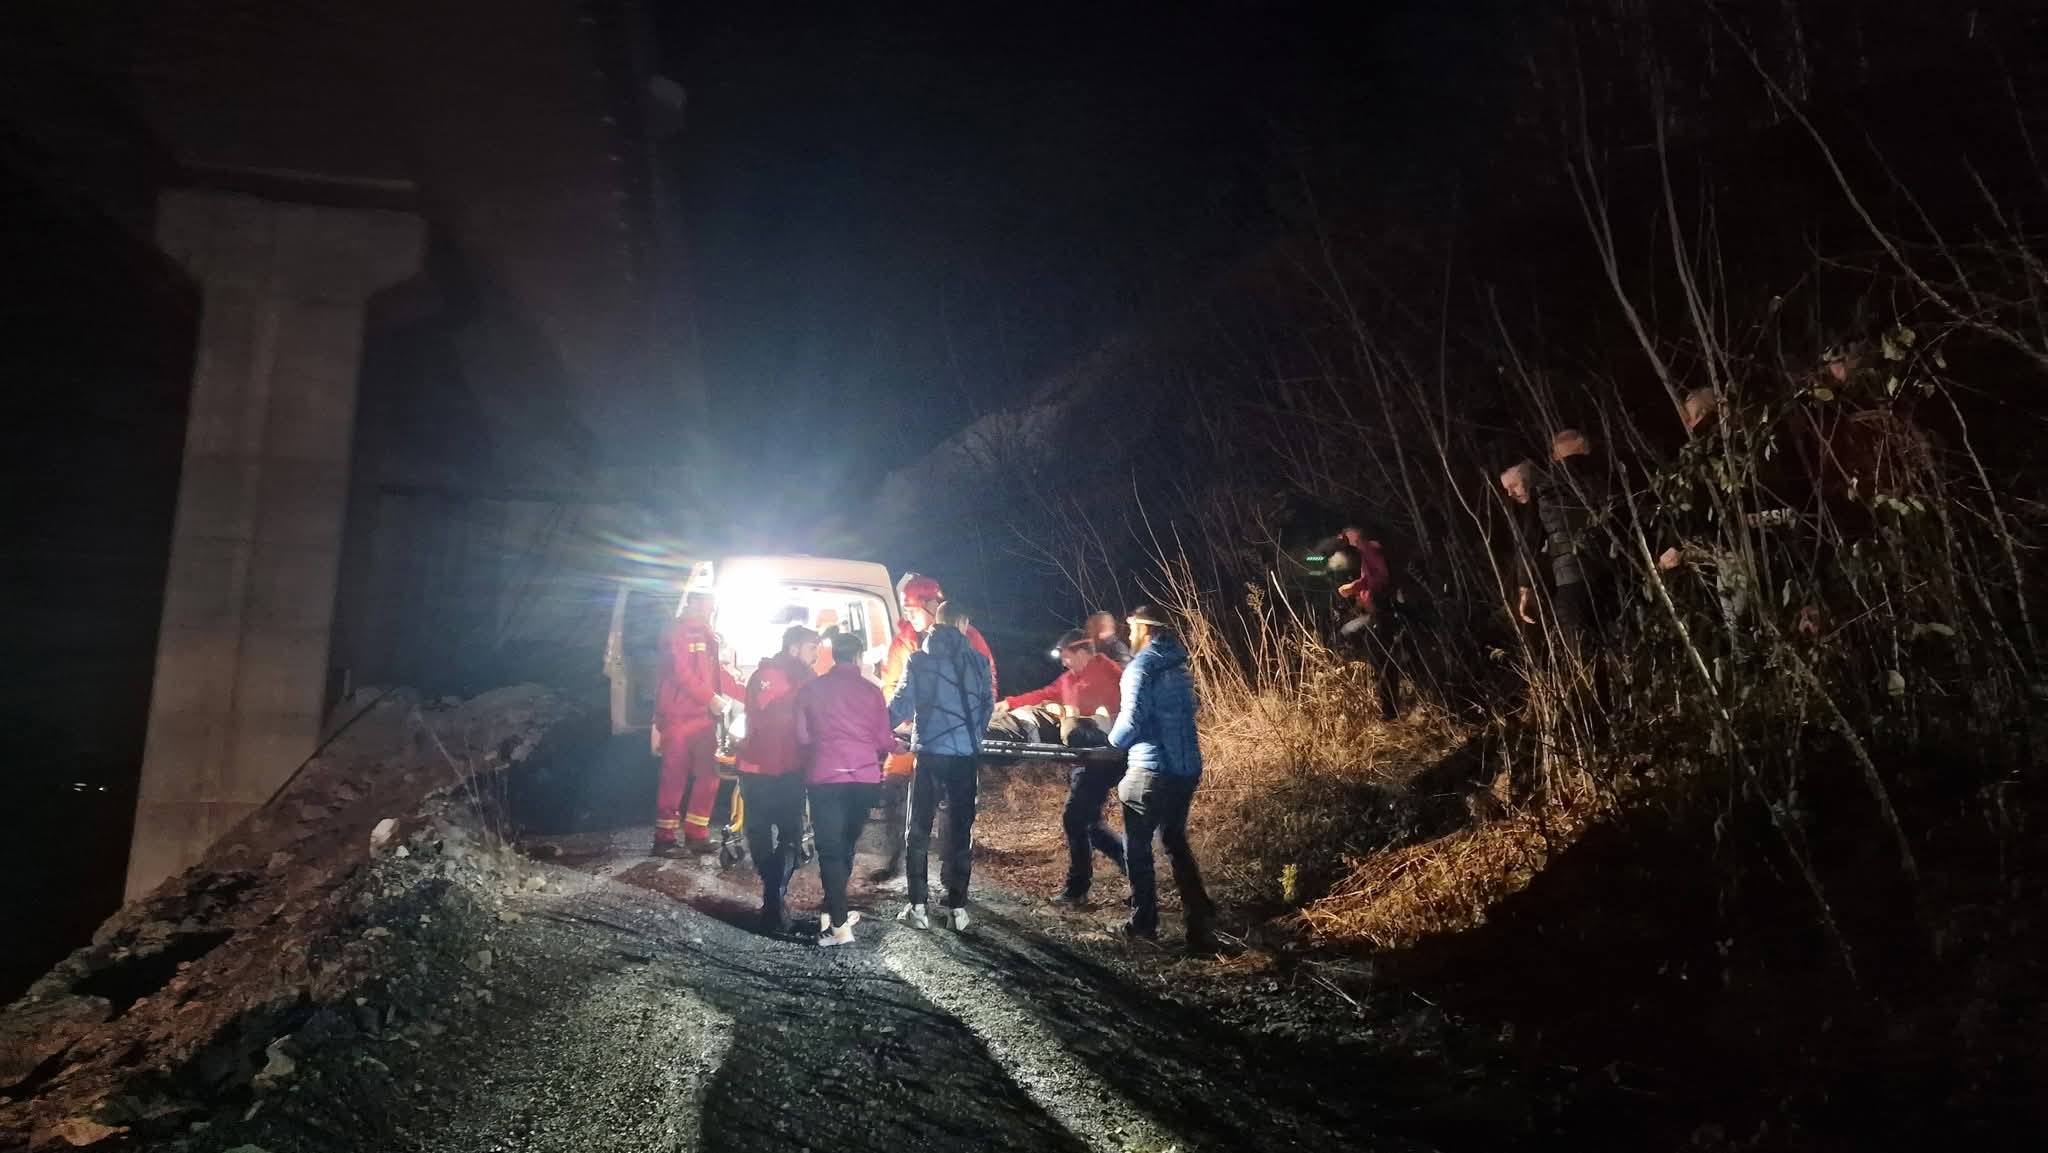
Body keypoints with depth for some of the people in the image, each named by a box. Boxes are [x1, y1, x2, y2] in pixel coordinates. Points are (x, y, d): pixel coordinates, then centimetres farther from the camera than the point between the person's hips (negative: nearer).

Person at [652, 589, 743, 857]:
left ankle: (696, 834, 16)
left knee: (708, 775, 8)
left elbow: (718, 673, 21)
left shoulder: (708, 636, 20)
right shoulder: (679, 633, -8)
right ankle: (664, 838, 1)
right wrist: (710, 698, -21)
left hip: (704, 717, 9)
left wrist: (747, 693, 12)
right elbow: (682, 672, -18)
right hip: (679, 716, -9)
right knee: (675, 778, -5)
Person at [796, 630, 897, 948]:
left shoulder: (810, 689, 2)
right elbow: (883, 741, 2)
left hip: (826, 778, -1)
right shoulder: (871, 690, 2)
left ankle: (838, 925, -6)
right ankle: (834, 913, 24)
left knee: (830, 850, 1)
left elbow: (802, 736, 2)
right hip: (865, 777, 1)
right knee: (846, 845, 17)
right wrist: (894, 744, 25)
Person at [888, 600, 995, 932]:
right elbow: (988, 706, 8)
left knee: (919, 830, 8)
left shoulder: (920, 660, -3)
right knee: (960, 830, 10)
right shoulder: (978, 661, 4)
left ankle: (918, 907, 7)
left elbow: (902, 703, -5)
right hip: (966, 755, 2)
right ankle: (957, 907, 10)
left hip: (930, 753, -2)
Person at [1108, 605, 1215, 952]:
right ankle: (1201, 924, 12)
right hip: (1186, 767, 8)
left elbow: (1132, 719, -21)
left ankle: (1143, 923, 15)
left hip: (1153, 770, -8)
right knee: (1175, 842, 18)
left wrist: (1113, 742, -1)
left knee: (1137, 846, 8)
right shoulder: (1178, 664, 13)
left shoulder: (1142, 666, -12)